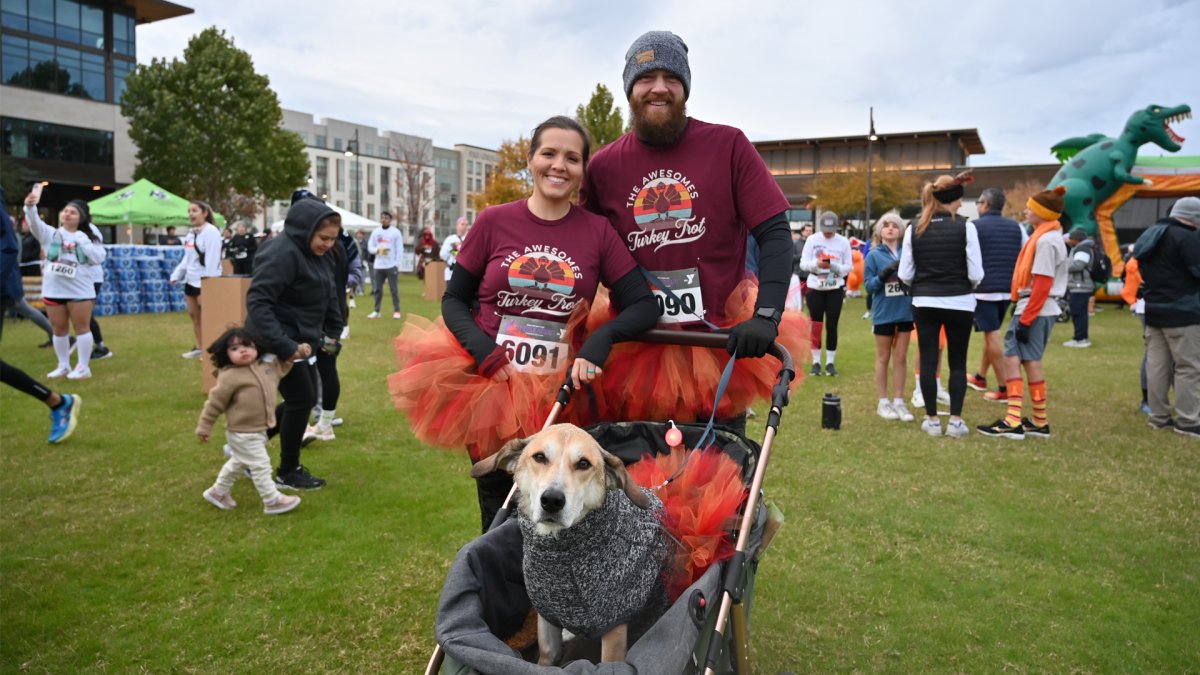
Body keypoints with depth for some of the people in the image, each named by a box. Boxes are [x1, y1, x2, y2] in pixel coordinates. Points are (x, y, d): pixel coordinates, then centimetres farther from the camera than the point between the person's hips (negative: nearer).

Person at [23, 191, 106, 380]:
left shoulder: (88, 238, 3)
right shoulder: (50, 234, 4)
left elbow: (98, 258, -10)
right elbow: (35, 223, -15)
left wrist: (81, 240, -13)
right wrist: (30, 207, -33)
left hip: (80, 290, -2)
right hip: (53, 290, 2)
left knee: (82, 328, 1)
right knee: (59, 329, 10)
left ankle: (83, 367, 8)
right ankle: (64, 366, 22)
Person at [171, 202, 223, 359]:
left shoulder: (211, 231, -14)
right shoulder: (191, 232, 15)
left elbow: (212, 259, -19)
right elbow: (187, 257, 20)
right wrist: (176, 275, 11)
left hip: (204, 281, -9)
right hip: (191, 280, 9)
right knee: (193, 314, 12)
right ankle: (199, 347, 21)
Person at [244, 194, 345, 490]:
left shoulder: (318, 253, 6)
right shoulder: (282, 254, -23)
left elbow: (329, 295, 18)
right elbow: (257, 301, -29)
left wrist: (332, 331, 10)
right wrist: (282, 345, -34)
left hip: (300, 340, 10)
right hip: (279, 341, -10)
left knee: (303, 399, 15)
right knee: (301, 400, -2)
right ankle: (288, 472, 15)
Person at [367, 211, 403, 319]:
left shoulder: (395, 232, 0)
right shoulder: (376, 232, 10)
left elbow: (399, 249, -3)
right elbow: (370, 247, 9)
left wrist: (397, 264, -9)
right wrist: (378, 250, -12)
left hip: (391, 265, -4)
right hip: (378, 265, 4)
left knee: (393, 289, -1)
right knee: (377, 289, 7)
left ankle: (396, 311, 5)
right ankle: (376, 311, 14)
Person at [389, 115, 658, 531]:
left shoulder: (599, 233, -2)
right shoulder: (493, 222, -3)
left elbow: (644, 306, -2)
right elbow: (454, 298, 3)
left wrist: (600, 341, -20)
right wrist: (481, 350, -15)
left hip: (563, 396, 0)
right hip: (489, 388, 0)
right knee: (498, 517, 13)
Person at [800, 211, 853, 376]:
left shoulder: (843, 242, 0)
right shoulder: (812, 240, 0)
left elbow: (849, 267, 1)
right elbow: (803, 264, -2)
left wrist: (835, 266, -20)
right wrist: (816, 264, -22)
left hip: (835, 288, 0)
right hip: (815, 288, 0)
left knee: (832, 326, 2)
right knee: (816, 326, 2)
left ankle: (830, 362, 11)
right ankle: (816, 362, 12)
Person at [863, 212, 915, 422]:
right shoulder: (873, 256, -2)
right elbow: (869, 286, -6)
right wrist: (884, 275, -21)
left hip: (905, 312, 2)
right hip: (883, 314, -2)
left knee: (901, 358, 8)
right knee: (883, 358, 7)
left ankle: (899, 401, 16)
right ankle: (883, 402, 16)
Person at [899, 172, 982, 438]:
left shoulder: (914, 229, 0)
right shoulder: (965, 227, -8)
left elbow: (905, 274, -1)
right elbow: (976, 273, -9)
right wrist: (965, 286, 12)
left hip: (925, 303, 2)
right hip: (959, 303, -2)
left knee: (927, 361, 7)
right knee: (957, 362, 8)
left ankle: (932, 420, 11)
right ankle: (955, 421, 9)